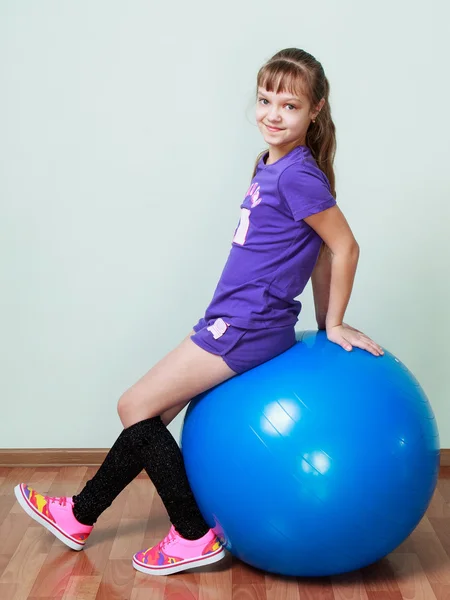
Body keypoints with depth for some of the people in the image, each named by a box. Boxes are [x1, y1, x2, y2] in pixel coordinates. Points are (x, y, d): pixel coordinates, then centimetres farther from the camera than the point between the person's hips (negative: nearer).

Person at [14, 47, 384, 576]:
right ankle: (80, 515, 31)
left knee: (136, 407, -3)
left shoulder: (298, 174, -16)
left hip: (246, 329, -9)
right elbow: (316, 247, 15)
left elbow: (344, 246, -13)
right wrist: (323, 323, 15)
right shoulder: (270, 165, 11)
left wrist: (334, 325, -4)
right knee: (152, 412, 15)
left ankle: (194, 538, 5)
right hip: (236, 323, 9)